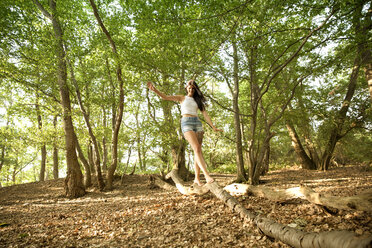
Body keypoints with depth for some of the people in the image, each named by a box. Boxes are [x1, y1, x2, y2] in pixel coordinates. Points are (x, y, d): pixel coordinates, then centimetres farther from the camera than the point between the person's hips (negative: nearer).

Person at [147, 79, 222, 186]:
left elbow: (205, 114, 17)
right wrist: (155, 90, -9)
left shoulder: (198, 101, 23)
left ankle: (197, 178, 1)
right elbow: (165, 97, 6)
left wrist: (213, 127, 9)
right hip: (186, 122, -4)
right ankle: (207, 175, -26)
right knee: (196, 148, -19)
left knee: (198, 150, -4)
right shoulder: (182, 98, 15)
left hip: (197, 123, 4)